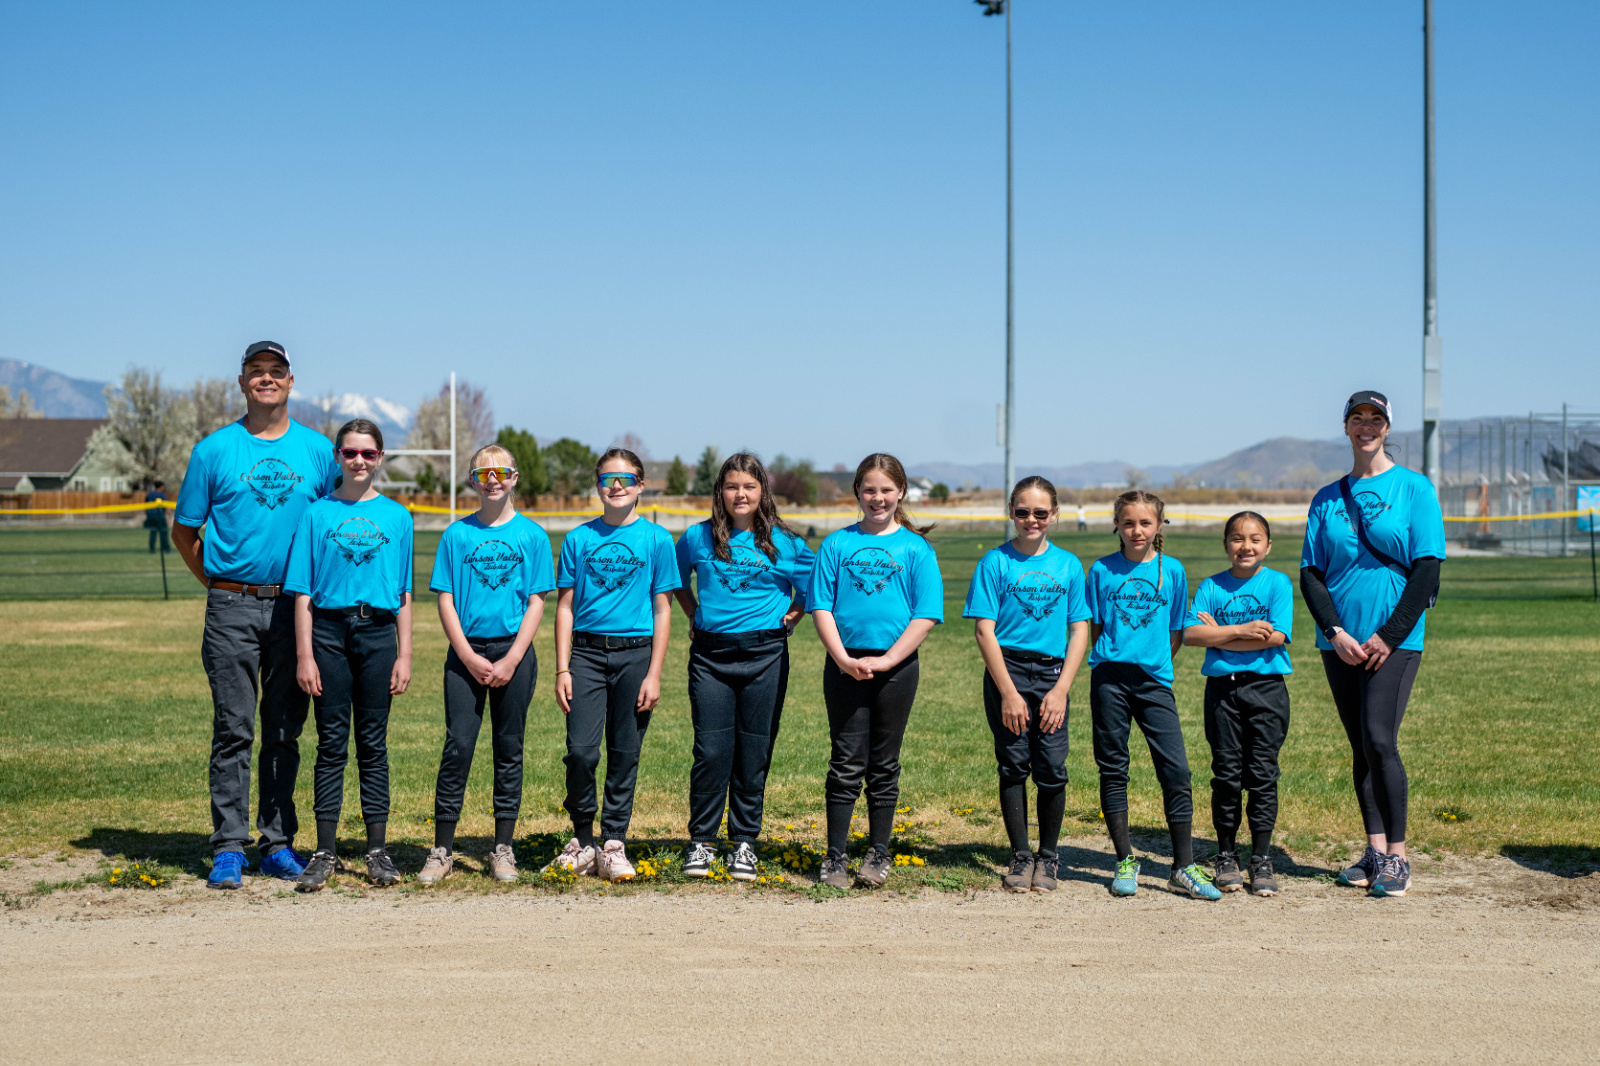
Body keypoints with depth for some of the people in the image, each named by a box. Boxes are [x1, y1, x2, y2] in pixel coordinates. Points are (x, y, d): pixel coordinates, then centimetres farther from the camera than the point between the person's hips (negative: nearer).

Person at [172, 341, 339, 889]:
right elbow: (184, 530, 10)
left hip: (294, 607, 2)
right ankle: (229, 848, 2)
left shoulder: (318, 450, 8)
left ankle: (279, 843, 14)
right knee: (233, 730, -2)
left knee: (285, 731, 6)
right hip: (232, 607, -1)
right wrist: (218, 584, 5)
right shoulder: (214, 449, 4)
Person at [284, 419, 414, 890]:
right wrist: (304, 654, -4)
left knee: (373, 744, 5)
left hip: (378, 631, 1)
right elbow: (303, 592, 3)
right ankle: (325, 852, 7)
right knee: (331, 743, 1)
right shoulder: (317, 513, 5)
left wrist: (404, 654, 3)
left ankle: (378, 850, 11)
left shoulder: (396, 516, 9)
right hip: (329, 630, -1)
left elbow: (404, 594, 9)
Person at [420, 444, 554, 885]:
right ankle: (442, 850, 1)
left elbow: (536, 602, 1)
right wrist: (469, 657, -7)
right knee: (458, 745, -5)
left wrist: (512, 659, -8)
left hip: (514, 653, 0)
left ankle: (503, 848, 12)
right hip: (466, 653, 0)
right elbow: (446, 600, 3)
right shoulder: (457, 534, 6)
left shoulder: (531, 535, 4)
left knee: (509, 748, 4)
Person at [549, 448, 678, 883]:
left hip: (635, 653, 0)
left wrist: (654, 674, -3)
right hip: (587, 653, 0)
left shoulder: (656, 540, 3)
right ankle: (582, 839, 10)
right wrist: (562, 669, 0)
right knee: (580, 750, -9)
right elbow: (565, 606, 7)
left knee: (625, 753, 3)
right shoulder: (579, 539, 6)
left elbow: (662, 610, 3)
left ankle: (614, 844, 14)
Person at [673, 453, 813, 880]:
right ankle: (701, 841, 8)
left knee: (754, 752, 3)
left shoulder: (784, 543, 1)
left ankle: (745, 842, 14)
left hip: (764, 656, 0)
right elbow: (678, 581, 22)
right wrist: (697, 617, 12)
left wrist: (788, 619, 5)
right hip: (710, 654, 0)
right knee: (711, 750, -3)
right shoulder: (698, 537, 4)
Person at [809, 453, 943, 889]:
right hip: (845, 665, 0)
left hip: (896, 666, 0)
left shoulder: (916, 549, 3)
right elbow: (821, 607, 2)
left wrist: (885, 661, -12)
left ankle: (878, 854, 18)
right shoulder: (838, 544, 6)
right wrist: (843, 659, -11)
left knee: (884, 764, 8)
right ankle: (835, 857, 7)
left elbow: (926, 615, -3)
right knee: (847, 763, 1)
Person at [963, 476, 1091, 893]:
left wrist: (1061, 689, -4)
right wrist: (1008, 692, -10)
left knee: (1052, 768, -3)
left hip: (1052, 674, 2)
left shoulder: (1068, 564, 7)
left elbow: (1079, 631, 6)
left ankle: (1048, 858, 13)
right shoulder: (995, 561, 0)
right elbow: (985, 630, -4)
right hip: (1007, 671, -1)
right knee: (1013, 765, 1)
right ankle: (1020, 857, 13)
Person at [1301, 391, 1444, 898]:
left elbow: (1427, 570, -5)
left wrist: (1389, 636, -12)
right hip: (1341, 640, 4)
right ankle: (1375, 851, 12)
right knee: (1360, 747, 6)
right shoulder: (1327, 498, 12)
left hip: (1397, 638, -4)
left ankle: (1397, 857, -6)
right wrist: (1335, 633, -7)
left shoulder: (1413, 488, 1)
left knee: (1379, 740, -13)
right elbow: (1309, 573, 8)